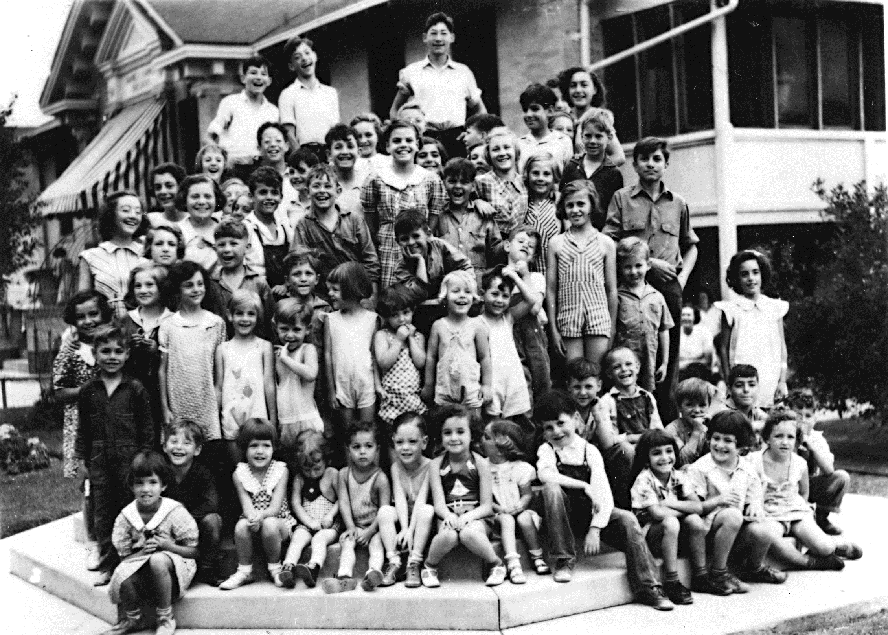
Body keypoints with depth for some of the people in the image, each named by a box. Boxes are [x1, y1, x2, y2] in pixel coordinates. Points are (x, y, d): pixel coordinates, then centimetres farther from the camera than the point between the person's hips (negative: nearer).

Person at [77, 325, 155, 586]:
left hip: (129, 458, -3)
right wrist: (82, 457, 8)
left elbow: (147, 426, 0)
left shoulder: (135, 389, -3)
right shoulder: (88, 391, 4)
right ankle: (107, 566, 15)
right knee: (102, 513, 7)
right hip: (99, 461, 3)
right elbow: (83, 427, 11)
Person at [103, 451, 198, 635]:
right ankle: (131, 618, 3)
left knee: (158, 560, -38)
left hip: (174, 567, -3)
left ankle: (166, 618, -15)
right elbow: (124, 555, 2)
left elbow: (194, 551, -9)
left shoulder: (175, 512, -11)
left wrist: (166, 545, -24)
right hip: (140, 566, 3)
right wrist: (142, 552, -20)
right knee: (121, 574, -31)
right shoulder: (126, 516, -2)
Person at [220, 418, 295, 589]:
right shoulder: (239, 474, -1)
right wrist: (252, 517, -36)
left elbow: (276, 506, -13)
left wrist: (261, 515, -35)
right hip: (252, 520, 2)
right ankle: (244, 572, -12)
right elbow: (246, 505, -11)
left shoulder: (281, 470, -5)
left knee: (269, 524, -34)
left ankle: (275, 569, -10)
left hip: (279, 520, -2)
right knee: (241, 526, -30)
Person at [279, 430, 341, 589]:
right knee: (297, 538, -27)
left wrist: (330, 515, -10)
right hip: (306, 524, 3)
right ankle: (288, 568, -46)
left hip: (328, 525, -3)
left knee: (319, 539, -32)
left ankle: (313, 568, -56)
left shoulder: (332, 474, 3)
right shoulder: (299, 479, 10)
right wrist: (310, 522, -8)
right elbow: (296, 503, 5)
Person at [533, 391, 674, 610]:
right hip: (566, 515, -1)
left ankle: (647, 588, -18)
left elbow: (604, 495, -11)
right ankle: (564, 560, -20)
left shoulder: (589, 451, -1)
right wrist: (585, 487, -25)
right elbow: (545, 474, -25)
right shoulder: (547, 450, -1)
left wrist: (594, 529, -24)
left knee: (627, 520, -26)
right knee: (551, 489, -31)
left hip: (590, 513, 1)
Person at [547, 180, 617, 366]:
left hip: (599, 318, 0)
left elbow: (612, 290, 8)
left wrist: (612, 330, 6)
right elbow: (551, 289, 7)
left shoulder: (605, 243, 7)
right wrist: (553, 329, 2)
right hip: (569, 318, 0)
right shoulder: (556, 244, 7)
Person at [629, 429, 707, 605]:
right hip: (647, 533, -6)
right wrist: (683, 511, -14)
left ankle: (701, 576, -6)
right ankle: (671, 583, -27)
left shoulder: (678, 477, 0)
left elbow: (698, 507, -10)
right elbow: (656, 513, -28)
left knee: (695, 520, -18)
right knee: (670, 523, -32)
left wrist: (671, 503, -21)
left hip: (675, 535, 6)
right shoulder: (644, 479, -17)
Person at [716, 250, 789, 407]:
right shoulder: (732, 309, 1)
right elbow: (724, 348, 2)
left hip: (769, 382, 2)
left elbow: (782, 347, 10)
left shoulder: (774, 308, 8)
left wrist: (782, 381, 5)